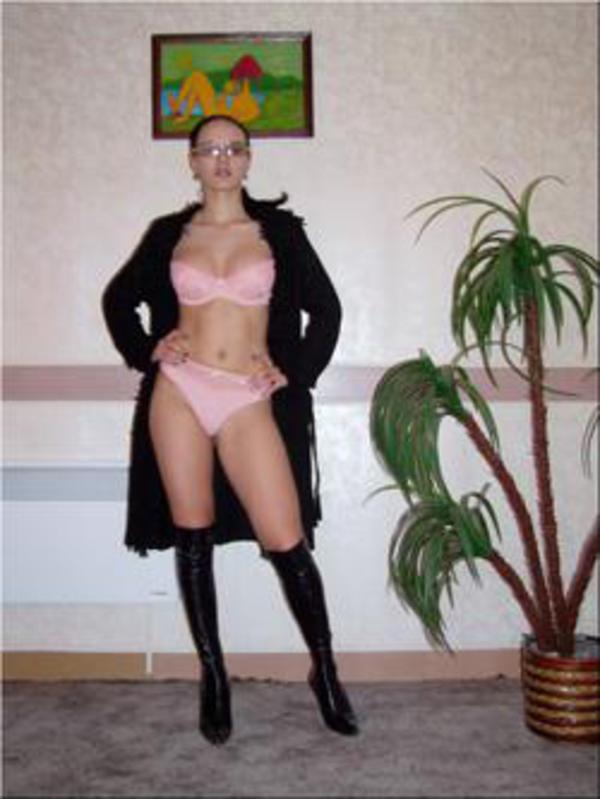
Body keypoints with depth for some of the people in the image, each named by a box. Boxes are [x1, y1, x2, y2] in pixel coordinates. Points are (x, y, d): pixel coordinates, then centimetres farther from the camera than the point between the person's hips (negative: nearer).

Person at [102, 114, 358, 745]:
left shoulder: (279, 230, 7)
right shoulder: (168, 233, 10)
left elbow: (325, 308, 10)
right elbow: (118, 298, 21)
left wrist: (294, 372, 2)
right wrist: (146, 350, 7)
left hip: (248, 403, -2)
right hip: (178, 393, 2)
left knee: (286, 542, -7)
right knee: (192, 539, 5)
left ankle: (324, 671, 13)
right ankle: (213, 677, 19)